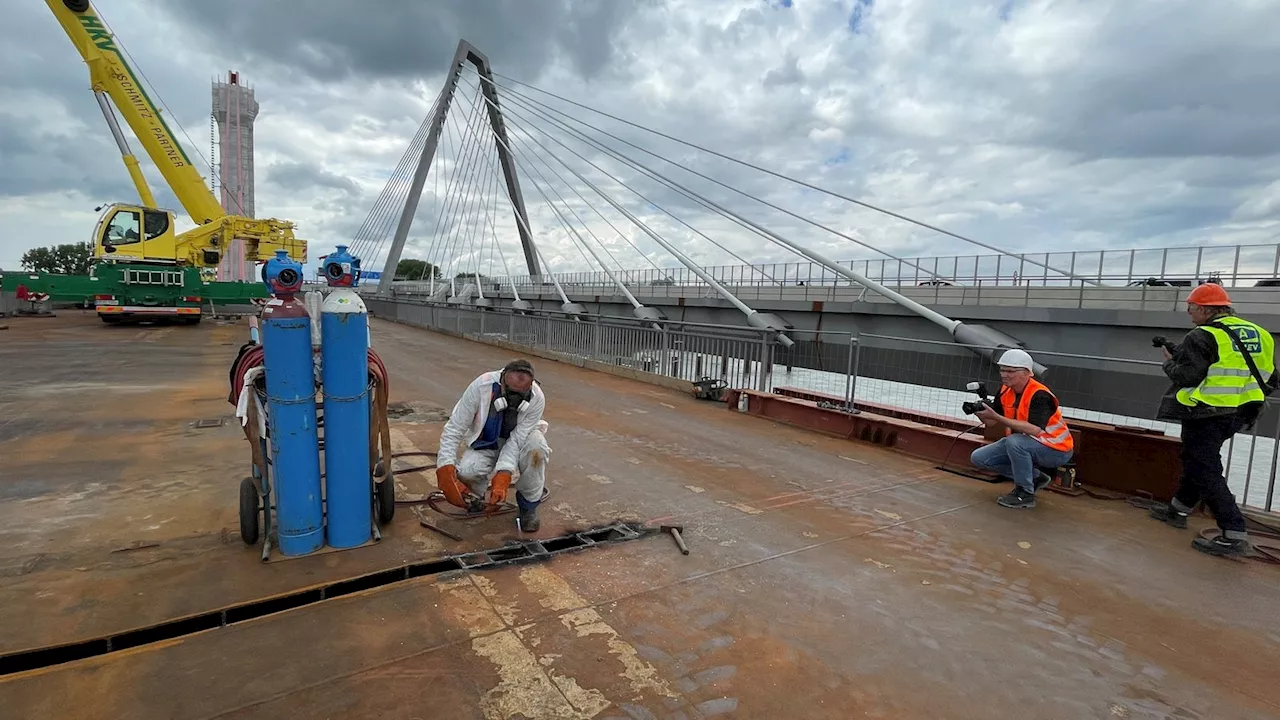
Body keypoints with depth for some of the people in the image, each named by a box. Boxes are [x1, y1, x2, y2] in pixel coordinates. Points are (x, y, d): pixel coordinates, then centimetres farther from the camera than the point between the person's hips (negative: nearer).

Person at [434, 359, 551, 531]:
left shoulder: (537, 398, -29)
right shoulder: (480, 387, -31)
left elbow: (517, 440, -28)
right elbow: (453, 429, -26)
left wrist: (502, 479, -41)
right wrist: (446, 474, -35)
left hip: (518, 441, 0)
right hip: (485, 444, 0)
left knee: (536, 446, -35)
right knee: (466, 472, -31)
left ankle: (529, 503, -10)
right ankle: (481, 497, 6)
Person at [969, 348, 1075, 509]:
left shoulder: (1040, 395, -26)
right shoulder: (1005, 390, -5)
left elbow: (1035, 430, -40)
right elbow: (991, 422, -5)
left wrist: (997, 416, -42)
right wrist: (980, 411, -27)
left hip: (1056, 449, -8)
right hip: (1022, 445, 8)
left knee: (1014, 441, -36)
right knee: (979, 458, -3)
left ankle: (1025, 494, -16)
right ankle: (1035, 477, 9)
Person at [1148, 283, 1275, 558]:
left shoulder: (1202, 336, -15)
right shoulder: (1259, 334, 11)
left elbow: (1186, 376, -19)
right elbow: (1268, 379, 16)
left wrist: (1169, 362, 0)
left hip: (1205, 416, -9)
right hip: (1238, 415, 9)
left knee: (1205, 470, -5)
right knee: (1195, 459, 22)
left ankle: (1234, 534, -7)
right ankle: (1179, 510, 35)